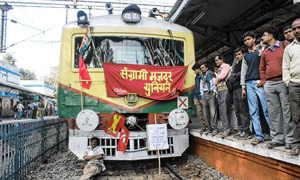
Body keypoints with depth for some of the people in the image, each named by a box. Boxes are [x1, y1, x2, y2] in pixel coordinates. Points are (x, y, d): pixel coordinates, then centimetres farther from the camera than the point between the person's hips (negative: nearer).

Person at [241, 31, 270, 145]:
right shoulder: (246, 56, 22)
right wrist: (243, 87, 13)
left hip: (260, 82, -4)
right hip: (249, 84, 5)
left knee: (266, 109, -10)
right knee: (253, 111, 0)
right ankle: (259, 136, 3)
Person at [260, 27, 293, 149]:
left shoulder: (285, 45, 3)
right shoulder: (265, 52, 17)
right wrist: (263, 81, 10)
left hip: (283, 82, -5)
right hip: (269, 84, 5)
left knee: (287, 111, -4)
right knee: (273, 112, 5)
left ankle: (289, 139, 4)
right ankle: (277, 138, 13)